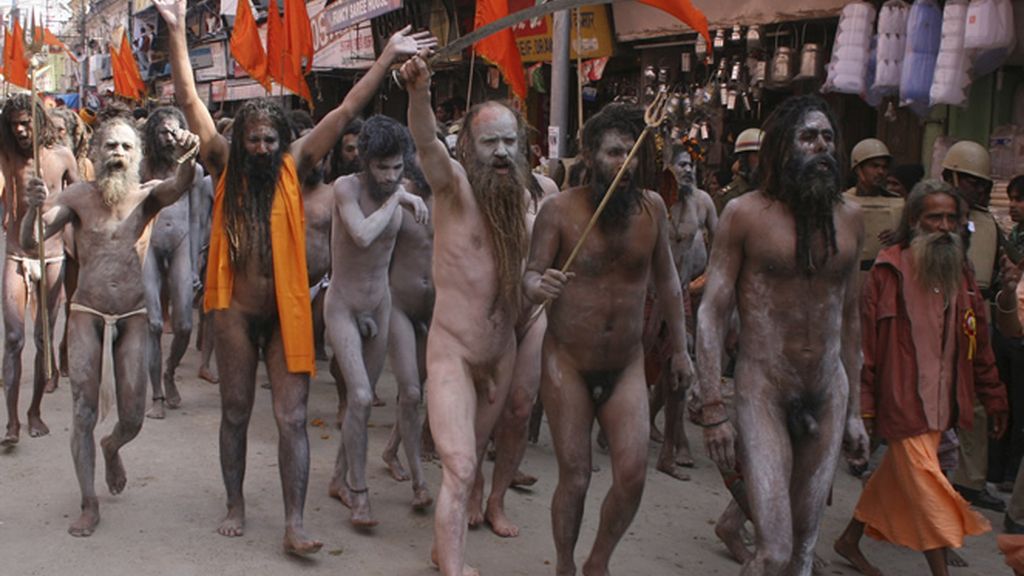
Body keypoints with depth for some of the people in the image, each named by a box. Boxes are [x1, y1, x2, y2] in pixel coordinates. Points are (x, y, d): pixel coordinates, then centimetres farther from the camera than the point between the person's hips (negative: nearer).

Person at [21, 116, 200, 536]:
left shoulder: (147, 195, 0)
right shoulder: (78, 196, -1)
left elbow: (179, 186, -23)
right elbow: (29, 242, -10)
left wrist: (187, 159, -47)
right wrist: (33, 209, -33)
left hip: (133, 317, 0)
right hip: (87, 316, 0)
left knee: (132, 418, 2)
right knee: (84, 412, -2)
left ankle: (111, 448, 38)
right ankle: (89, 504, 11)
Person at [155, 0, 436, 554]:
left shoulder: (293, 168, 0)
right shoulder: (226, 168, 1)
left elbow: (346, 111, -3)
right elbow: (189, 100, -4)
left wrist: (388, 56, -4)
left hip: (286, 311, 0)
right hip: (235, 311, 1)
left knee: (292, 418, -3)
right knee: (235, 413, 13)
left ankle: (294, 524, 0)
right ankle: (235, 507, 28)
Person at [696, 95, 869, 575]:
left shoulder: (848, 219, 9)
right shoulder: (746, 214, -6)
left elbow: (848, 317, 16)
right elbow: (712, 314, -8)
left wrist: (853, 410, 16)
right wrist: (713, 411, -13)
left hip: (829, 393, 5)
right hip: (764, 391, -5)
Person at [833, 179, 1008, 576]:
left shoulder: (960, 273, 8)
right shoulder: (889, 270, -10)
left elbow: (979, 344, 14)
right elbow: (865, 340, -10)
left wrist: (993, 399, 15)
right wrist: (863, 404, -11)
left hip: (941, 401, 6)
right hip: (902, 399, -6)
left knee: (895, 476, 16)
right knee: (927, 487, -6)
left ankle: (850, 540, 34)